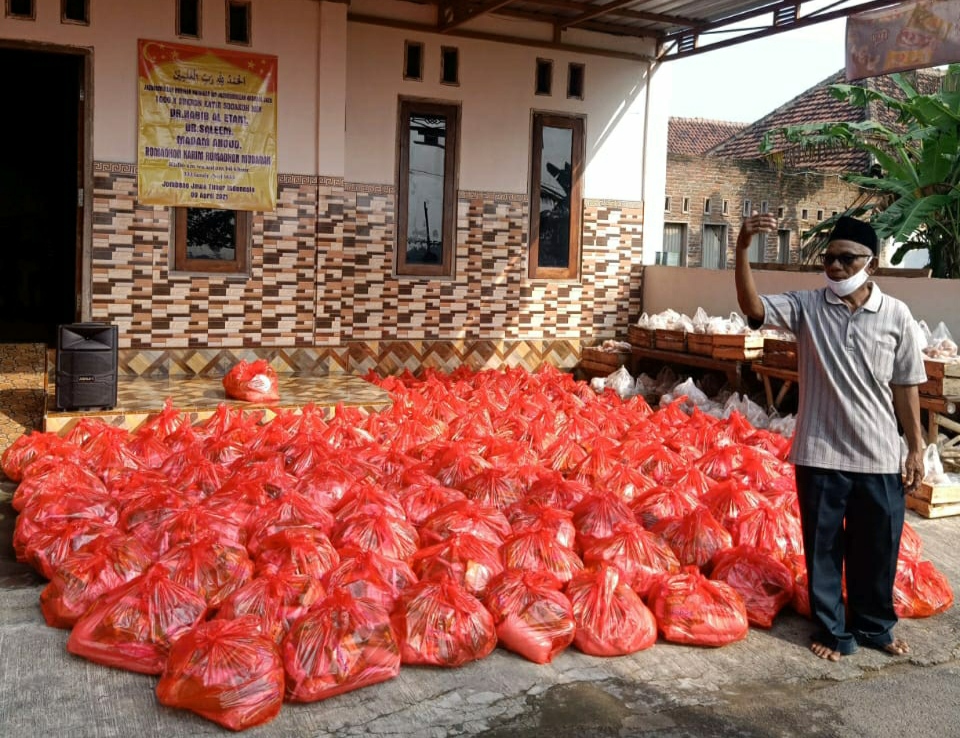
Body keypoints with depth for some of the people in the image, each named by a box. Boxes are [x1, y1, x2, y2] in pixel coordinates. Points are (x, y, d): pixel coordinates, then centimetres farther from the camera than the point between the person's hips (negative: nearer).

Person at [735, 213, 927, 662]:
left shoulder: (896, 315, -2)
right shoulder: (806, 307, -5)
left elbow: (905, 387, 4)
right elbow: (752, 307, -22)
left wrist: (916, 448, 5)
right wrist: (743, 248, -35)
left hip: (879, 458, 1)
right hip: (820, 455, -1)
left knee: (877, 550, 15)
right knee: (823, 549, 10)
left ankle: (875, 626, 36)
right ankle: (834, 630, 28)